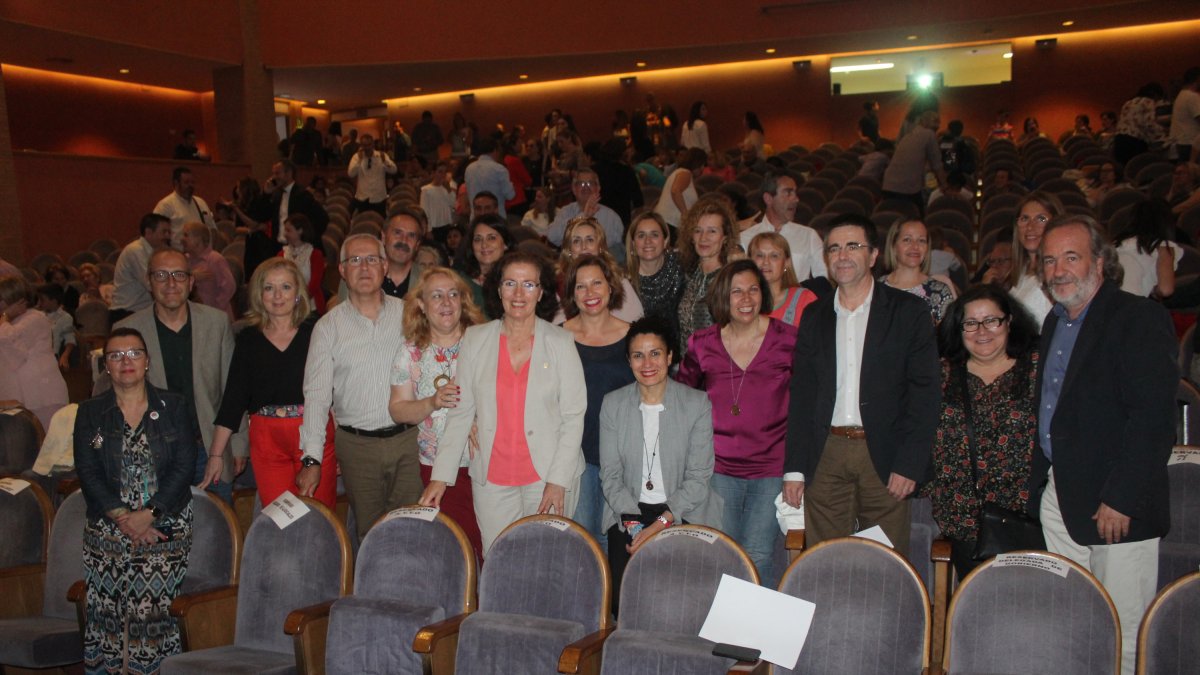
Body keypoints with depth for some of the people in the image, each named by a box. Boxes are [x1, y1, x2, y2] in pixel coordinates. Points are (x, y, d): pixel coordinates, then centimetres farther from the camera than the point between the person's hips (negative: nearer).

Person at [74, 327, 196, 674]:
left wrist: (148, 514, -12)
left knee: (158, 608, -9)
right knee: (108, 612, -4)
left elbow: (184, 467, -1)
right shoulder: (90, 413, 10)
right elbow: (88, 474, 1)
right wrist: (123, 519, -11)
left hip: (166, 527, -1)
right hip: (107, 530, 1)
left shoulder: (173, 407, 7)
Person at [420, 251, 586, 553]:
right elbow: (460, 412, 4)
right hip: (492, 479, 1)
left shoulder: (561, 342, -1)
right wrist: (441, 476, -3)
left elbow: (574, 416, -2)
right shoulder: (475, 340, 3)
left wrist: (558, 481, -10)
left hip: (550, 476, -1)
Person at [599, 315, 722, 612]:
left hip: (684, 512, -2)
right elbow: (610, 475, 3)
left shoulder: (697, 404, -2)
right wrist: (633, 524, -12)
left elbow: (699, 477, -6)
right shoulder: (613, 404, 5)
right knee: (623, 596, -16)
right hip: (629, 512, 2)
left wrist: (660, 524, -17)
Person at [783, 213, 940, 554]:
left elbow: (925, 392, -2)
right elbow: (801, 394, 11)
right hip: (826, 458, 3)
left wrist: (909, 465, -10)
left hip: (883, 456, -2)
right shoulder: (815, 316, 12)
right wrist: (794, 468, 5)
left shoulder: (908, 312, 2)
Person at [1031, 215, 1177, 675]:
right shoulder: (1055, 323, 16)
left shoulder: (1138, 318, -10)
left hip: (1117, 505, -7)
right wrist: (1038, 481, 11)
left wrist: (1121, 499, -21)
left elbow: (1154, 418, -18)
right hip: (1059, 498, 8)